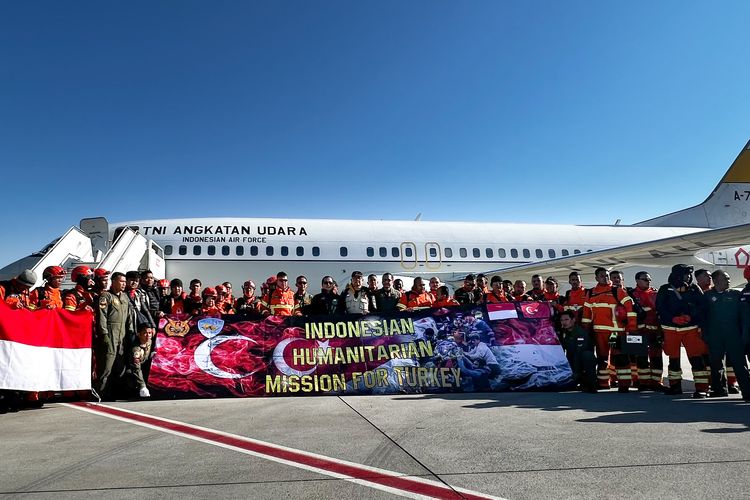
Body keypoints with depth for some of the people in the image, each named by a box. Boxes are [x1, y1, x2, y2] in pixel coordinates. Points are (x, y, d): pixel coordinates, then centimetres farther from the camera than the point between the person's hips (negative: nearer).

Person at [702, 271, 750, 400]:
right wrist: (705, 335, 2)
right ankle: (718, 389, 22)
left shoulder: (736, 295, 7)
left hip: (734, 336, -1)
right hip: (714, 337, 1)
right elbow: (703, 317, 9)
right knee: (715, 364, 9)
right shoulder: (707, 296, 7)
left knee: (739, 364, -6)